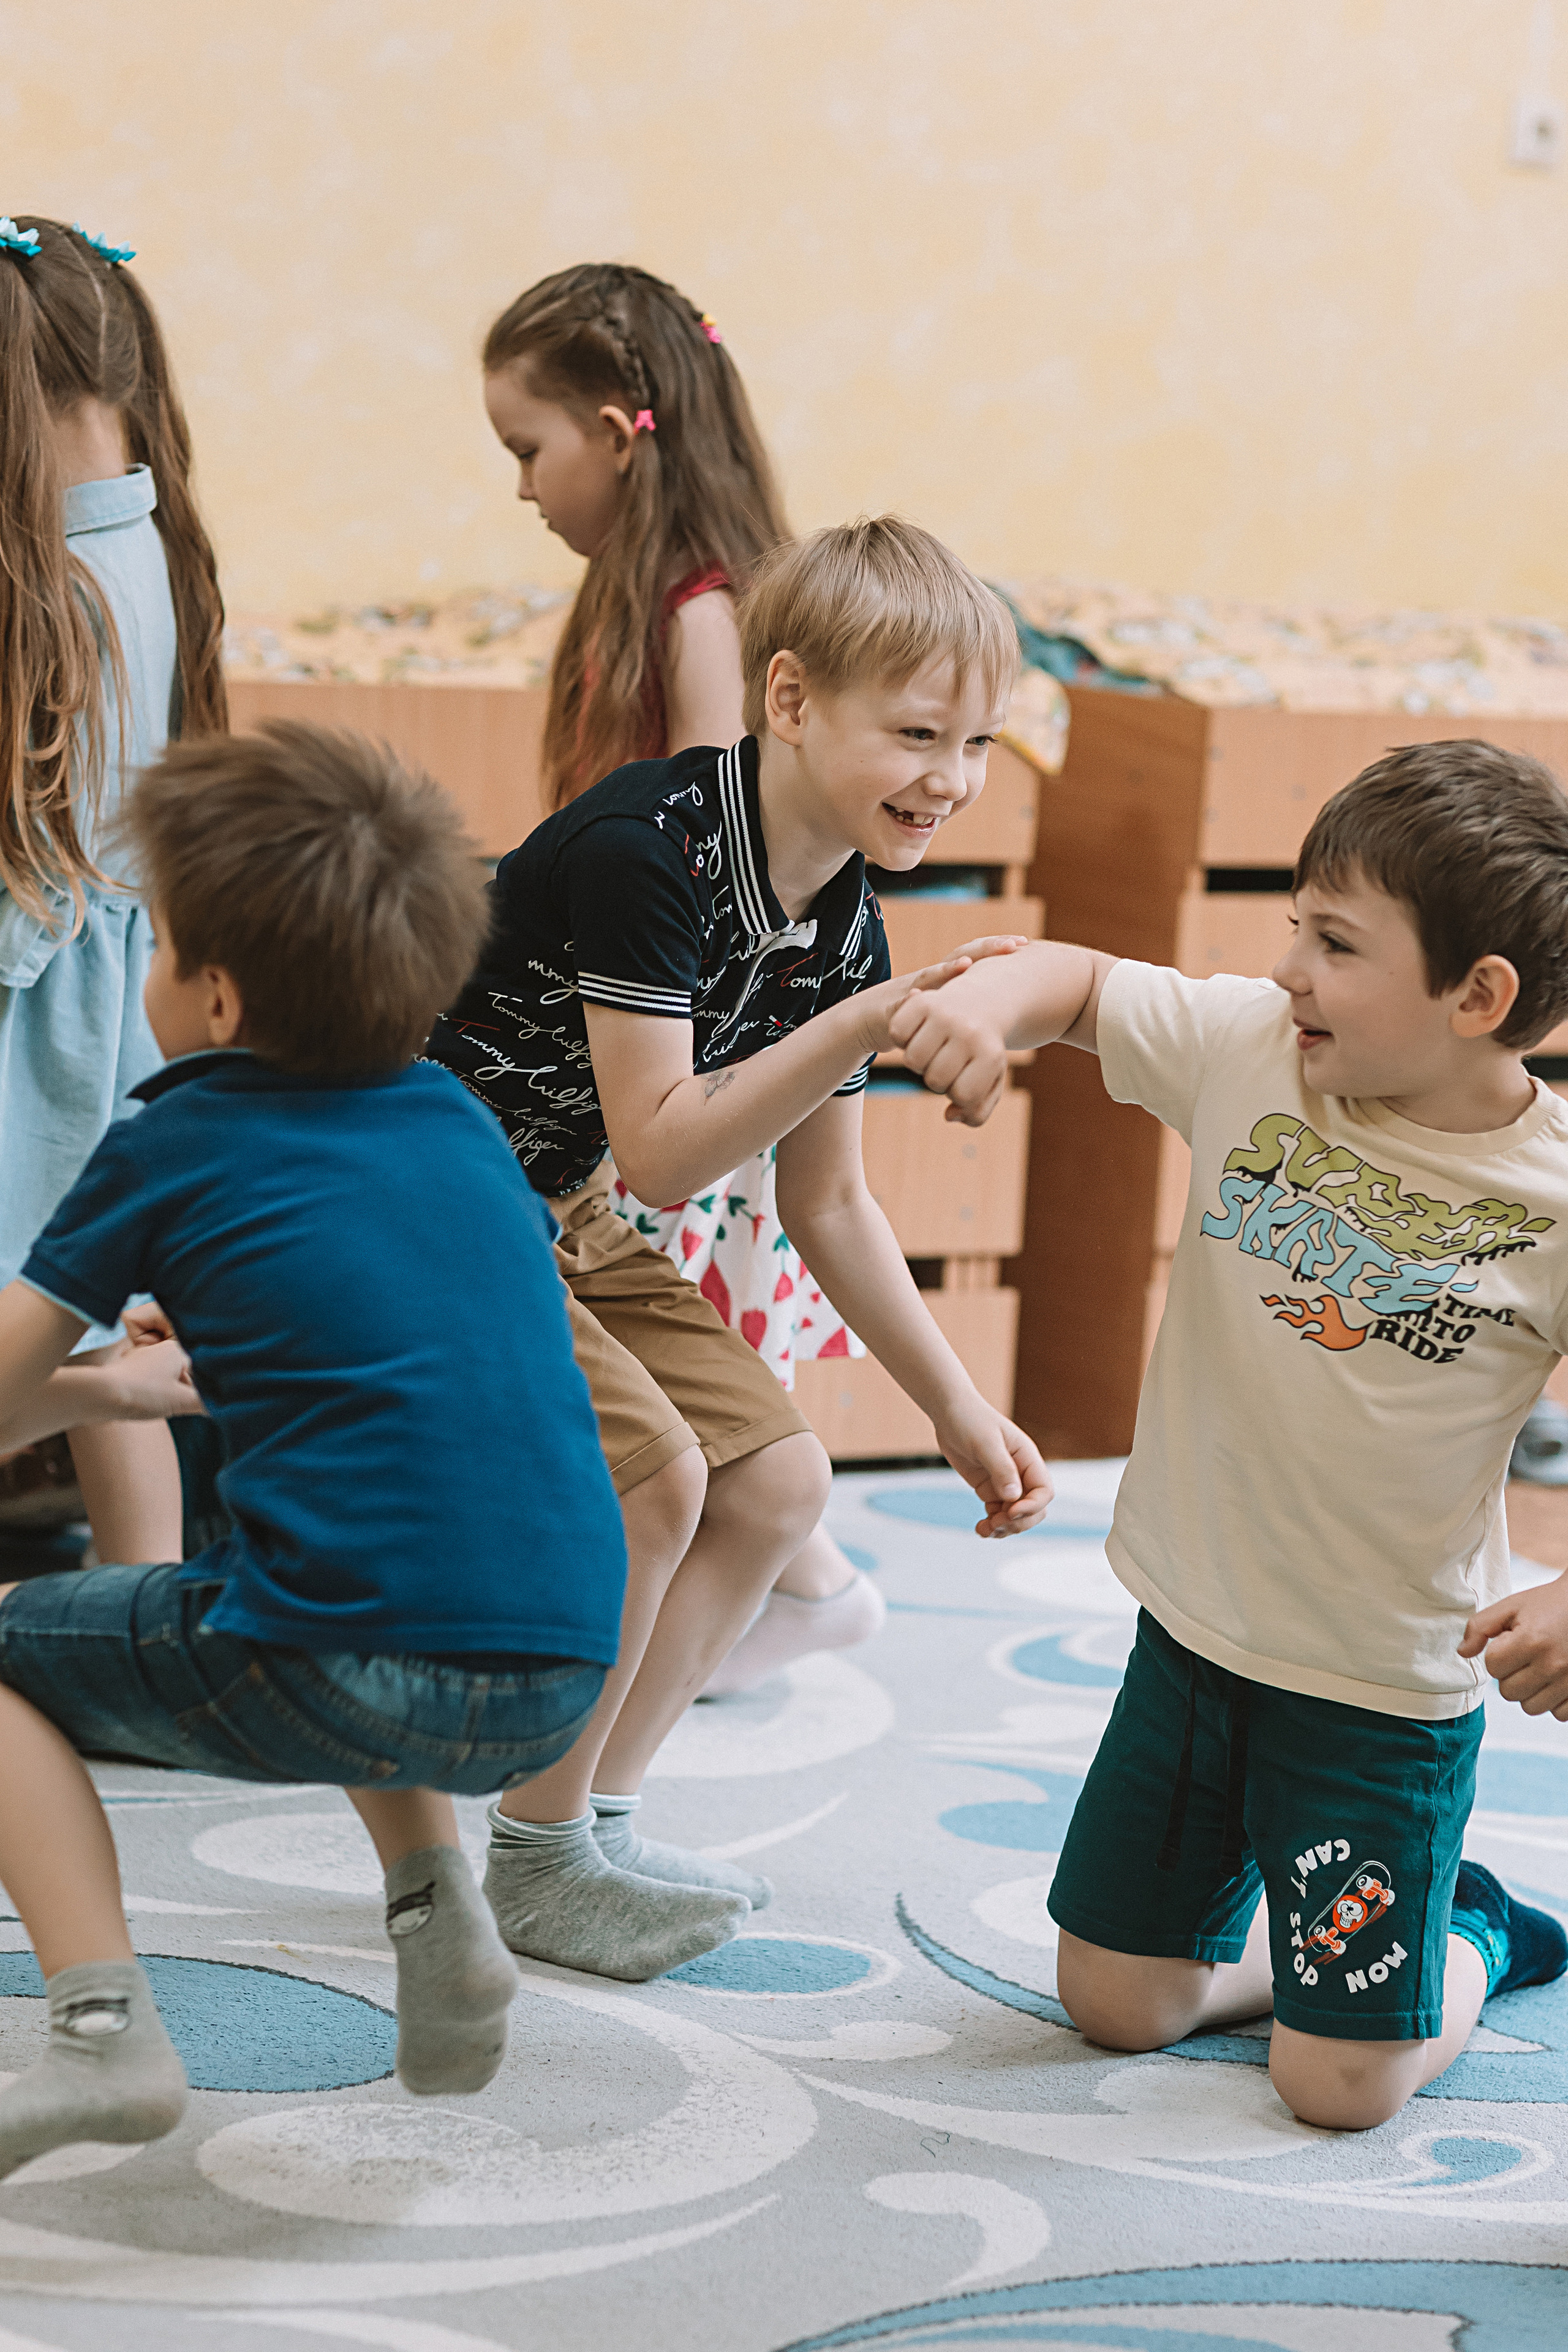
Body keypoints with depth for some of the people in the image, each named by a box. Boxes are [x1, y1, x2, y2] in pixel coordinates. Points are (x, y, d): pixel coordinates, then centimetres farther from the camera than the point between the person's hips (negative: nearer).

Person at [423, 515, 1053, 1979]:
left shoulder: (842, 928, -2)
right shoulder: (646, 849, -28)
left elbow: (825, 1203, 8)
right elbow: (659, 1155, -31)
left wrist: (956, 1407, 7)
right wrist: (871, 1026, -36)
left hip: (547, 1217, 9)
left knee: (776, 1481, 4)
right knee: (645, 1466, -22)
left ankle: (595, 1817, 13)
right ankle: (536, 1858, -5)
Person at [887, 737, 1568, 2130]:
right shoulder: (1250, 1053, -8)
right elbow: (1080, 983, 4)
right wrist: (990, 999, -20)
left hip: (1387, 1691, -4)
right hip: (1193, 1635, 4)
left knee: (1337, 2088, 1)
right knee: (1115, 2003, 14)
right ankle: (1298, 1920, 40)